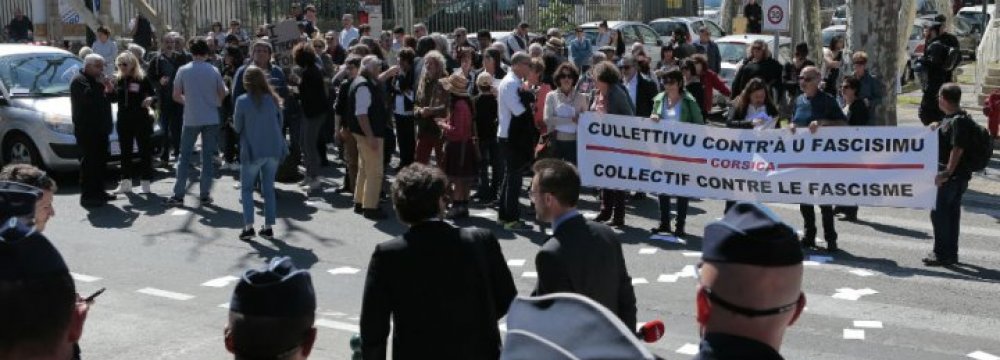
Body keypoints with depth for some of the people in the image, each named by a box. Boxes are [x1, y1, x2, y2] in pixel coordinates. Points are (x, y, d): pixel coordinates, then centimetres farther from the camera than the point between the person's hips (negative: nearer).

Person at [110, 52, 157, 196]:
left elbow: (153, 95, -4)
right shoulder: (118, 80, 8)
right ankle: (126, 182, 18)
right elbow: (114, 98, 14)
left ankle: (145, 182, 6)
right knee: (125, 151, 10)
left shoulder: (142, 79, -6)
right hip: (123, 120, 5)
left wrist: (150, 99, -26)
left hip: (141, 119, -5)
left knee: (145, 151, 0)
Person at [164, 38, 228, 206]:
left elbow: (176, 96, -2)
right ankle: (205, 195, 7)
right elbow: (223, 93, 2)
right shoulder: (213, 71, -3)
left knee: (184, 156, 7)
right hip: (211, 119, 0)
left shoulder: (183, 70, -4)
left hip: (191, 119, 0)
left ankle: (178, 195, 5)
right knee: (208, 157, 7)